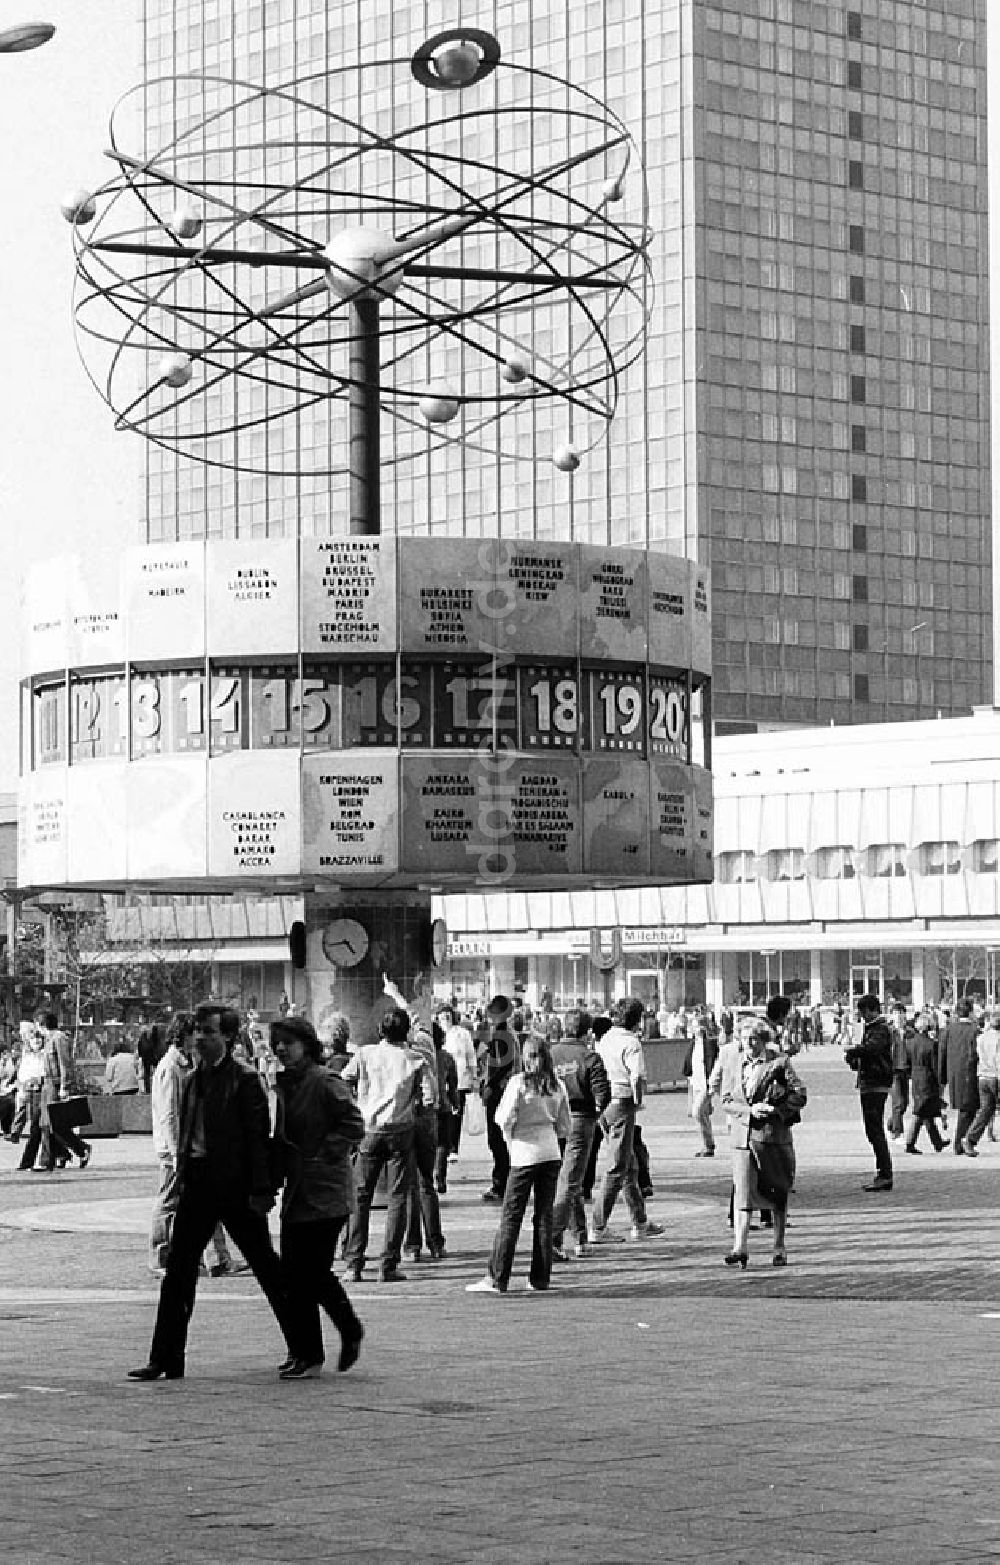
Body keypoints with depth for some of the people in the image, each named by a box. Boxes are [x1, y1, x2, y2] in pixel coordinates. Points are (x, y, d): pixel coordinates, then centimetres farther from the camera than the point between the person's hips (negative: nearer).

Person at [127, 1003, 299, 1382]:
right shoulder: (193, 1079, 12)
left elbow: (258, 1136, -13)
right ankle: (165, 1360, 6)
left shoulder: (244, 1078, -10)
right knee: (178, 1270, 3)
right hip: (197, 1181, 7)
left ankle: (302, 1349, 16)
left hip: (235, 1186, -7)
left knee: (266, 1268, 4)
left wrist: (260, 1190, -17)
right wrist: (183, 1175, 11)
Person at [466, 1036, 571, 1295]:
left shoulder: (518, 1082, -9)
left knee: (511, 1217, -1)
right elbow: (565, 1126, 8)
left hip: (525, 1154, -4)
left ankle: (496, 1279, -2)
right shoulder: (557, 1086, 4)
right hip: (551, 1152, 4)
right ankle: (540, 1279, 8)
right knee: (544, 1216, 8)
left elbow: (505, 1119, -13)